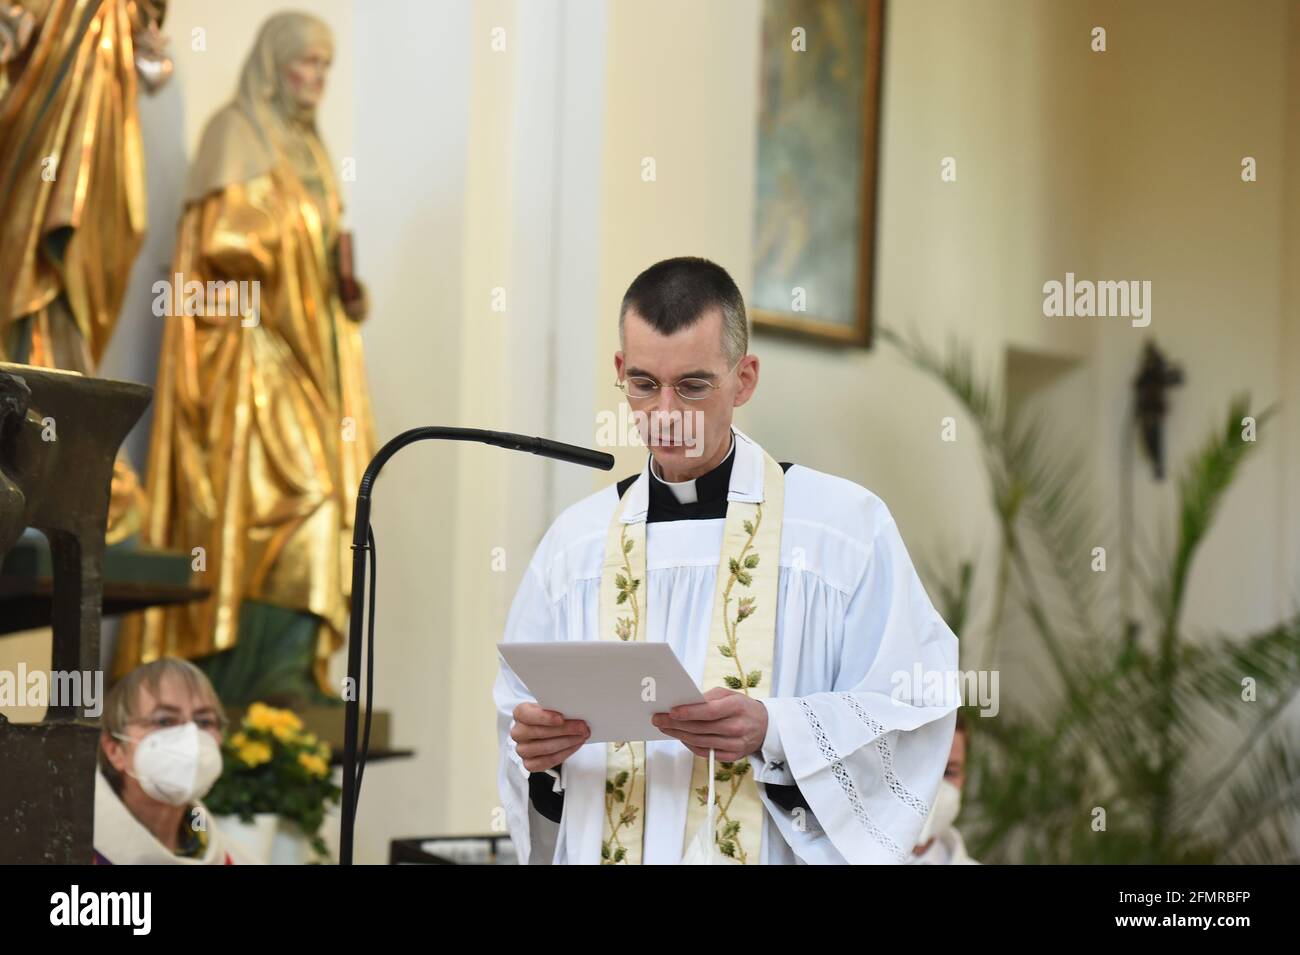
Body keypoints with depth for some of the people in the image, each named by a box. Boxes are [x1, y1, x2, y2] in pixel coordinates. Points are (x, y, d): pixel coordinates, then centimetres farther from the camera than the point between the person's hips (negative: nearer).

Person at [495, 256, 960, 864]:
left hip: (769, 852, -3)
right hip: (598, 847, 3)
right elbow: (520, 715, 13)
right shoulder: (575, 540, 10)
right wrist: (536, 748, -7)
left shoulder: (845, 524, 0)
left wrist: (775, 733, -17)